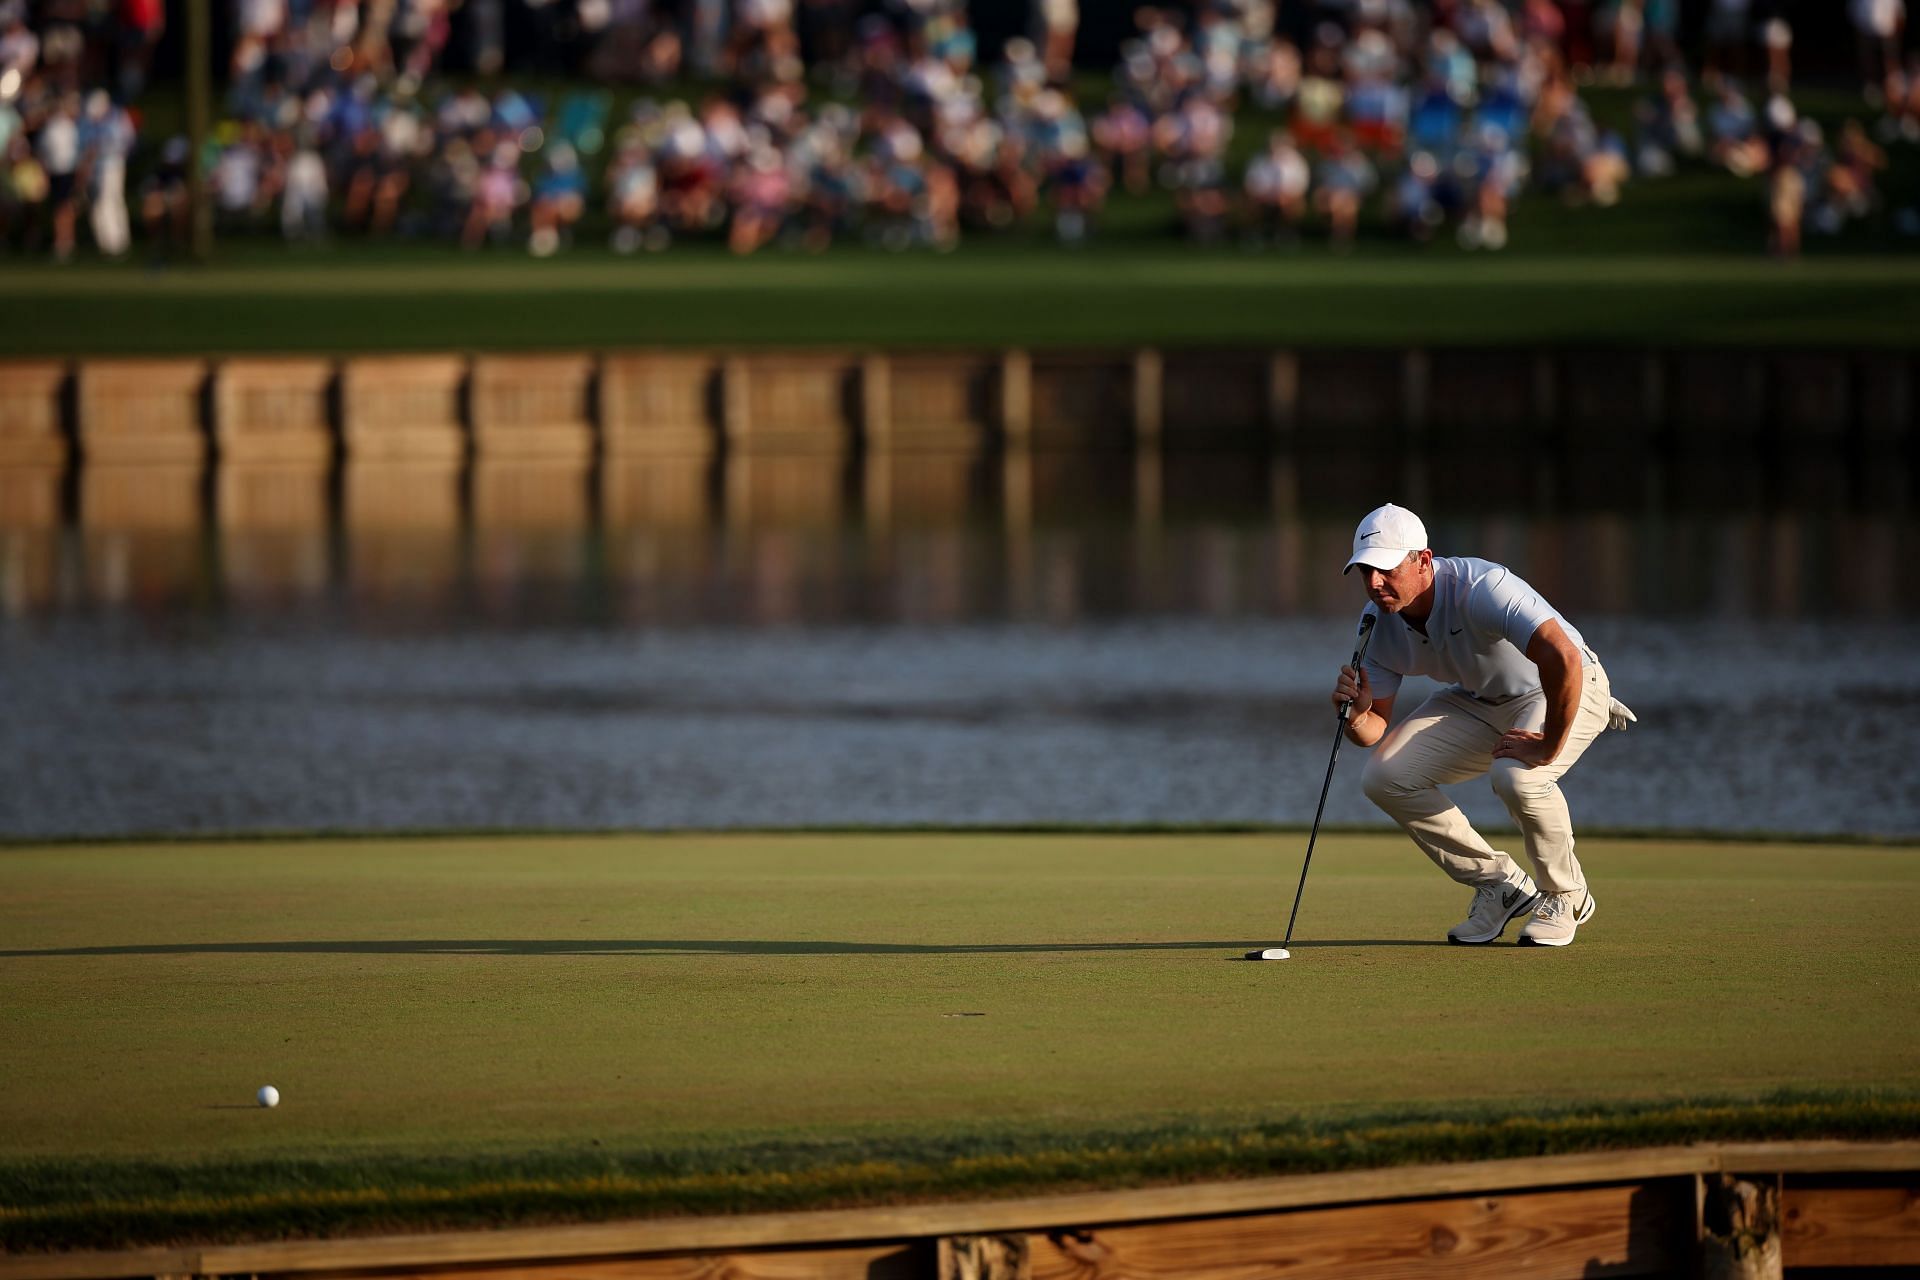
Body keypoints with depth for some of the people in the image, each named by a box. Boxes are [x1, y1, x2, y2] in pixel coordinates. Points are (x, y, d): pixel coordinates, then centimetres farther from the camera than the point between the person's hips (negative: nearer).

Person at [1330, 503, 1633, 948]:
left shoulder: (1479, 588, -35)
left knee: (1515, 775, -36)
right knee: (1384, 776, -11)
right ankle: (1499, 883, 6)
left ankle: (1565, 898, -7)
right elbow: (1374, 729, -5)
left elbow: (1563, 657, -46)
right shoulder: (1378, 623, -12)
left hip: (1562, 693, -7)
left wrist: (1548, 746, -37)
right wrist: (1356, 714, -29)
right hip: (1478, 702, 7)